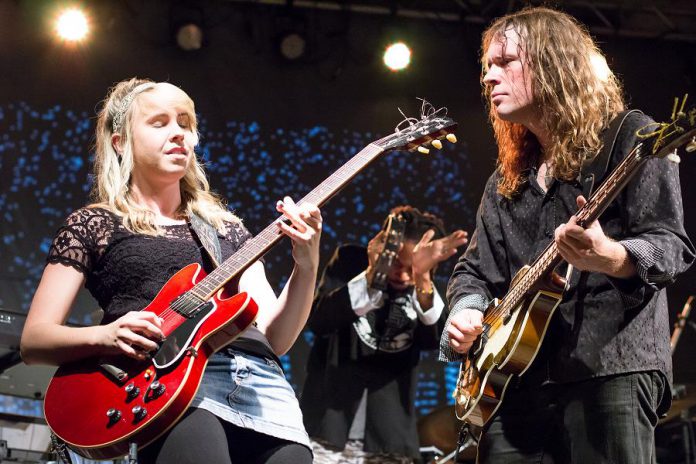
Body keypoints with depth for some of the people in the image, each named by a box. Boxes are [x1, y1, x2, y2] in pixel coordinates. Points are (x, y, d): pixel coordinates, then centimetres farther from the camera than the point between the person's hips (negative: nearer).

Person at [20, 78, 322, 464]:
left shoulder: (226, 227, 23)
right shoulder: (94, 224, 14)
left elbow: (274, 338, 15)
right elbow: (34, 339, 8)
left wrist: (306, 268, -2)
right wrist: (105, 335, -11)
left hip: (260, 381, 4)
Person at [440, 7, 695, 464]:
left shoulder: (630, 136, 2)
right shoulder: (505, 181, 21)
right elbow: (475, 268, 24)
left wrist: (611, 258, -28)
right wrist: (465, 311, 2)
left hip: (611, 364, -6)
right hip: (513, 377, 6)